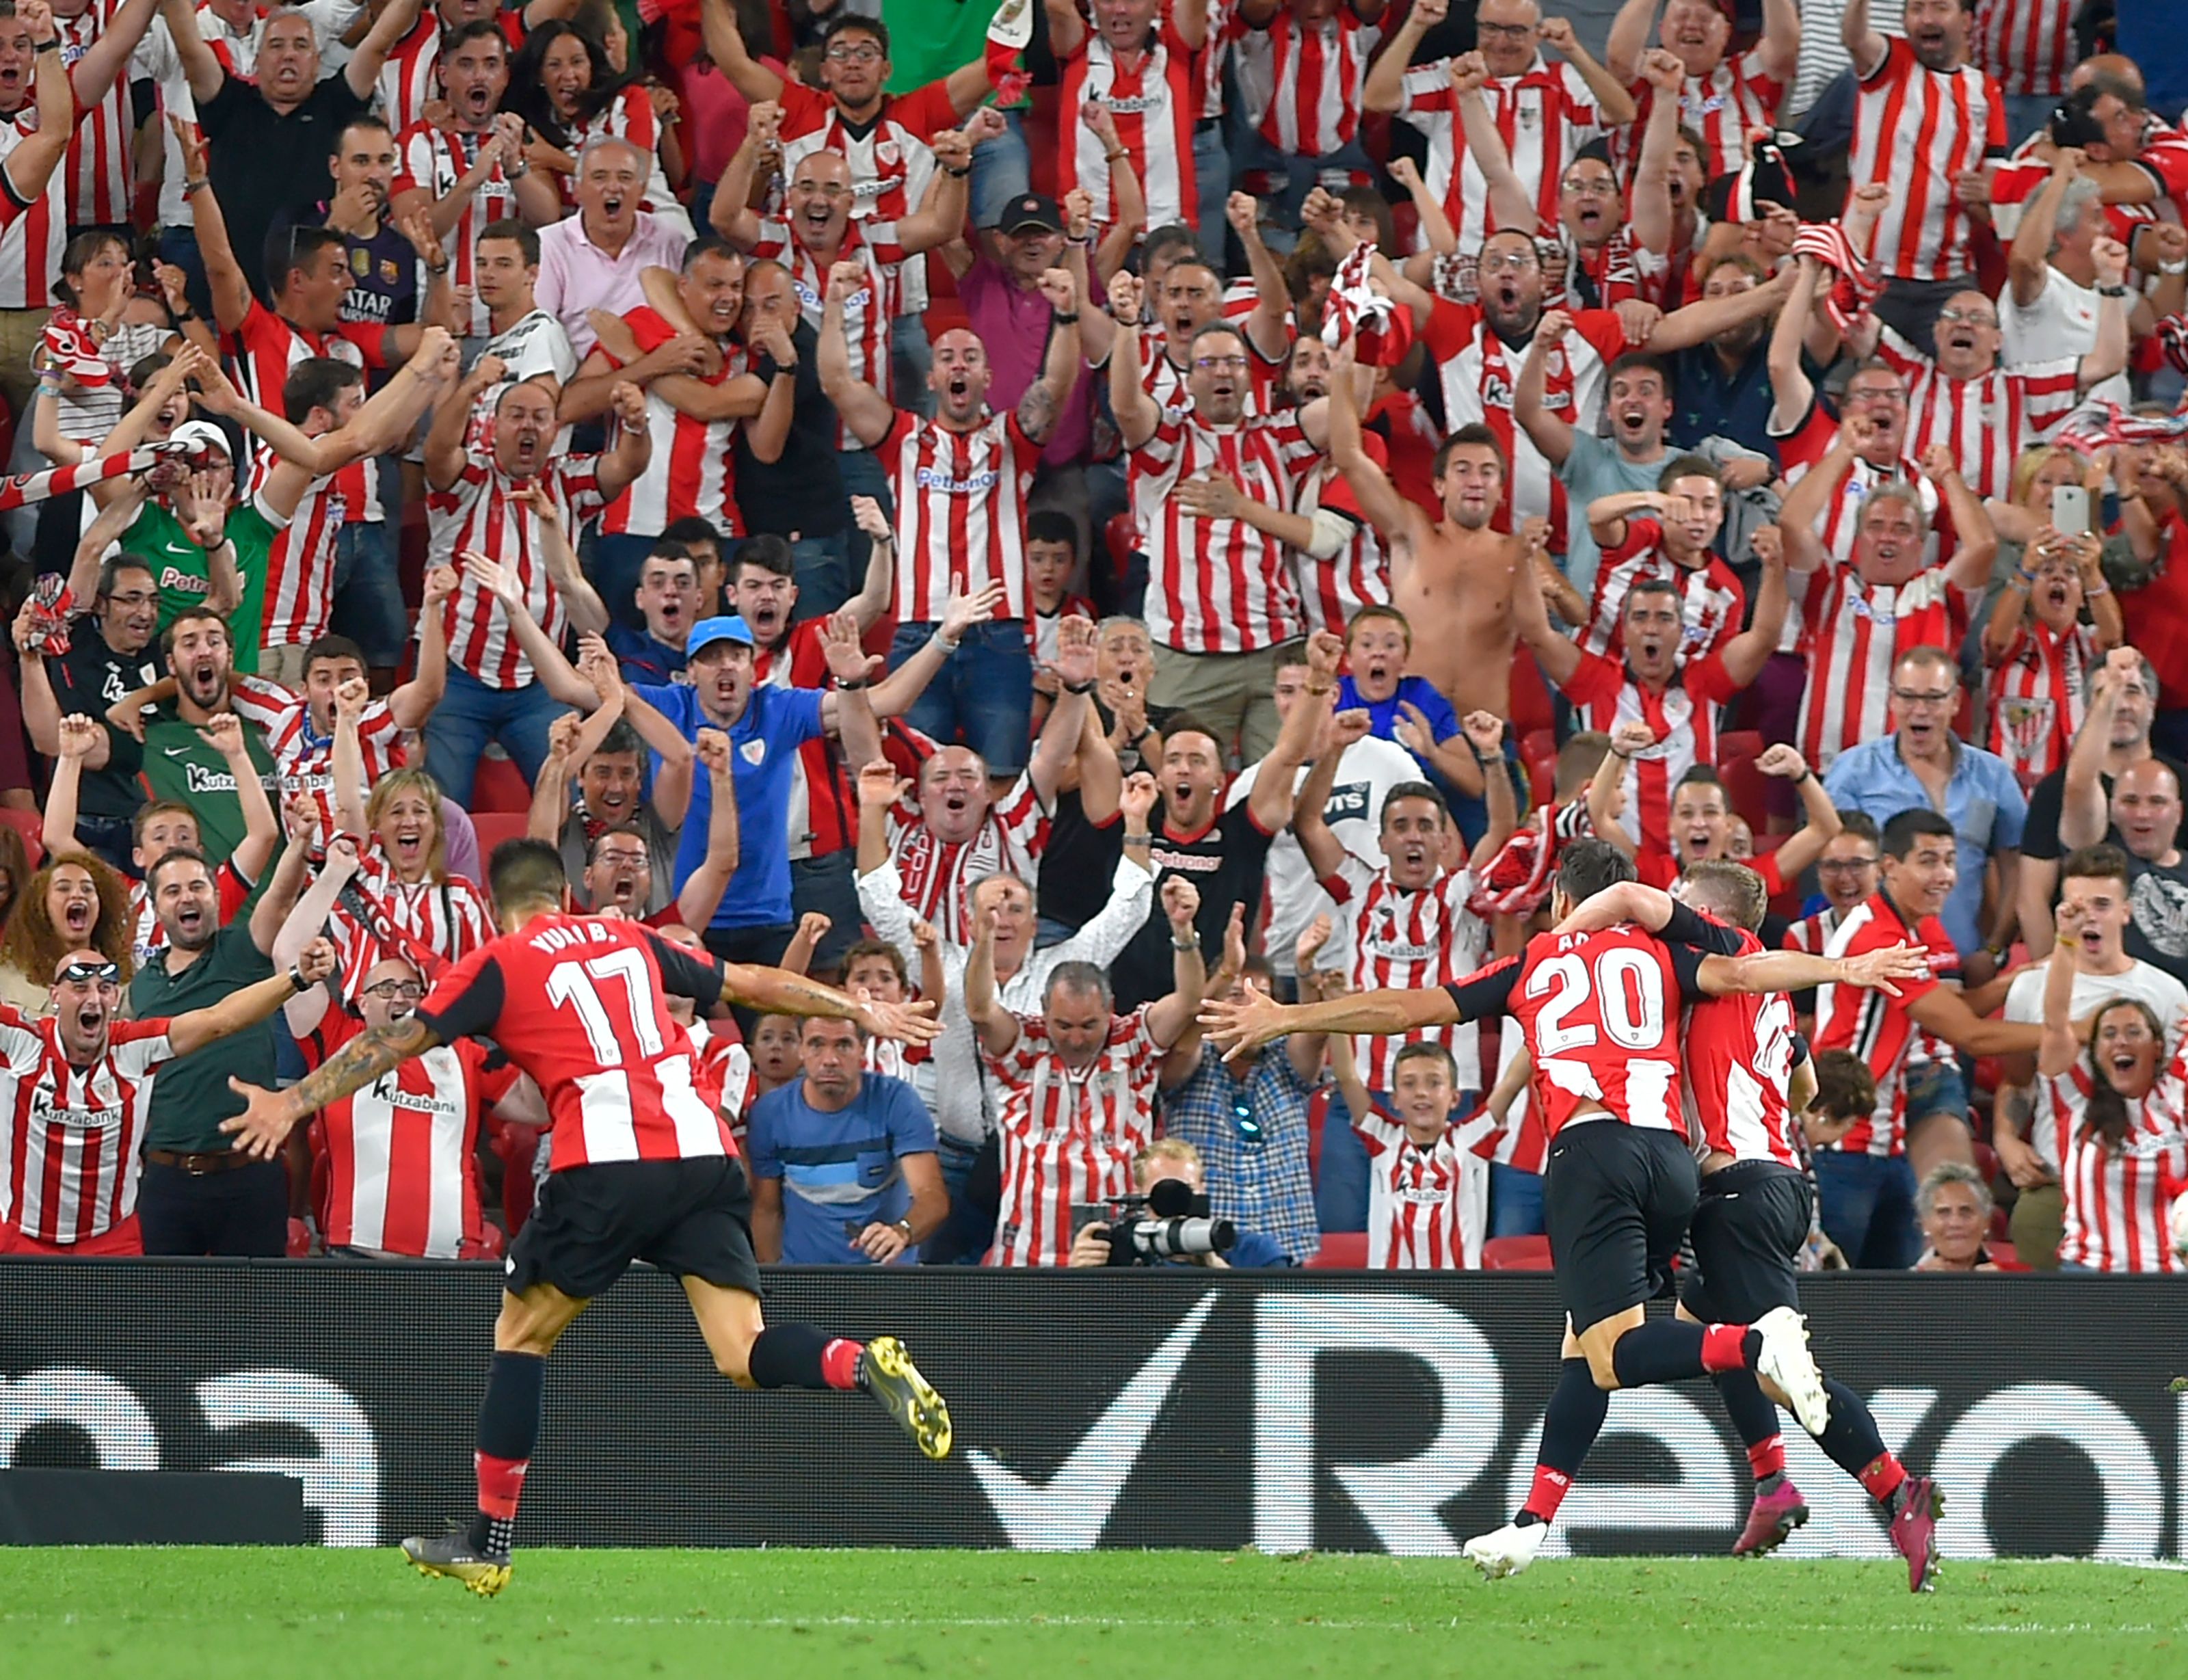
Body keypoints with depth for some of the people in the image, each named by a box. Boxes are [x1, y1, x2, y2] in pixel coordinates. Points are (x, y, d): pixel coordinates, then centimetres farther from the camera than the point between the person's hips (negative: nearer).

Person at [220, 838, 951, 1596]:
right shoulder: (631, 941, 24)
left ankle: (488, 1545, 15)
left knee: (521, 1335, 13)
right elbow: (752, 985, 33)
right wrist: (860, 1011, 45)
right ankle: (867, 1364, -27)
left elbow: (399, 1041, 4)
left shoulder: (498, 964, 11)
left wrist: (294, 1101, 4)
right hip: (703, 1153, 4)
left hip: (608, 1164, -4)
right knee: (744, 1357, 3)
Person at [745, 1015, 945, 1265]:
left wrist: (901, 1232, -36)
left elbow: (933, 1198, -16)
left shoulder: (897, 1102, -7)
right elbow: (766, 1210, 10)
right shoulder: (769, 1114, -1)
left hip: (889, 1270, -2)